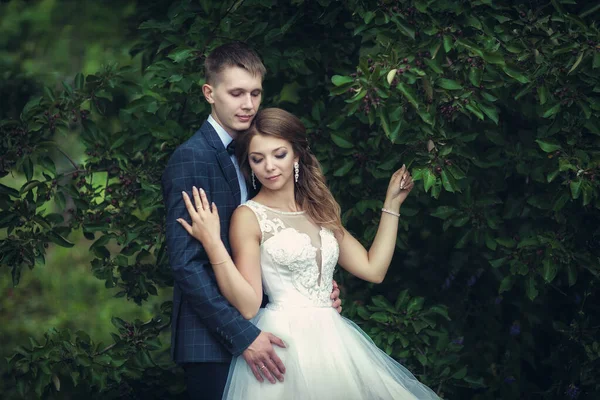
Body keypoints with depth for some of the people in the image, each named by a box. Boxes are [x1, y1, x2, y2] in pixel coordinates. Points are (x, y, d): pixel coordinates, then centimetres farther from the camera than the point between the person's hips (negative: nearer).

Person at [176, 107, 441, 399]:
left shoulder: (320, 210, 13)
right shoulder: (248, 217, -4)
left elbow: (374, 270, 9)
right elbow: (247, 305, -12)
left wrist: (391, 205, 14)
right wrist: (212, 243, -21)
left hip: (332, 339, 6)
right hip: (284, 341, -6)